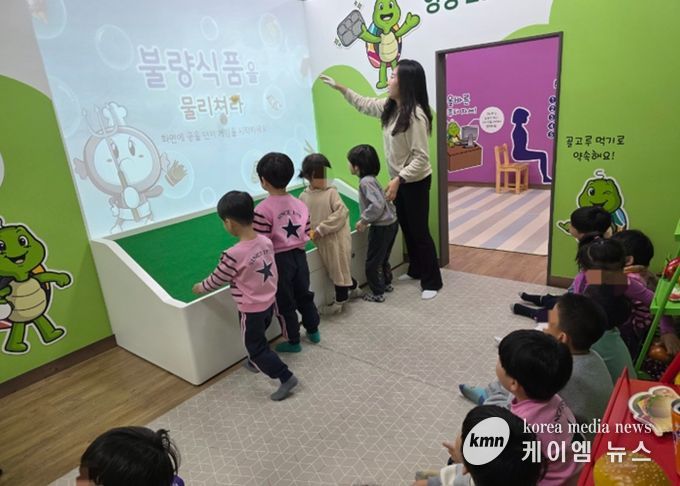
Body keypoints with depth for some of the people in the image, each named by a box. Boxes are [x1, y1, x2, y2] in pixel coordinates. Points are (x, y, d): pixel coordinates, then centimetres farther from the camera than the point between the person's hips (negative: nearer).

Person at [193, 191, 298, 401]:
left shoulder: (233, 255, -29)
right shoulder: (266, 242, -10)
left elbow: (217, 280, -12)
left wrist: (201, 287, 8)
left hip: (250, 310, -7)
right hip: (269, 302, 7)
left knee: (256, 346, 11)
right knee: (258, 339, 30)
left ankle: (286, 377, 12)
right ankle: (256, 363, 53)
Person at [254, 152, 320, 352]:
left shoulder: (263, 209, -20)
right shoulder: (301, 204, -2)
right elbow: (307, 235, 3)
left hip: (279, 260, -5)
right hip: (299, 255, 6)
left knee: (286, 302, 12)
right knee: (304, 294, 23)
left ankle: (293, 341, 27)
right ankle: (313, 331, 40)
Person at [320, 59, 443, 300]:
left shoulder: (415, 115, -25)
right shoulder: (389, 106, 2)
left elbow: (421, 158, -26)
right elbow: (365, 104, 21)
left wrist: (398, 180, -32)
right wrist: (340, 88, 19)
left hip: (415, 182, -8)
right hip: (400, 179, 9)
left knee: (419, 230, 0)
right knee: (406, 227, 18)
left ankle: (432, 282, 14)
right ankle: (416, 270, 36)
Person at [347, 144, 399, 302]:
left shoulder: (366, 182, -20)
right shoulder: (370, 179, 8)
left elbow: (377, 205, -30)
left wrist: (364, 220, -20)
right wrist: (366, 220, 14)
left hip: (381, 227, -9)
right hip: (390, 223, 9)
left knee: (373, 262, 5)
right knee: (382, 258, 25)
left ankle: (377, 293, 16)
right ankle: (386, 284, 41)